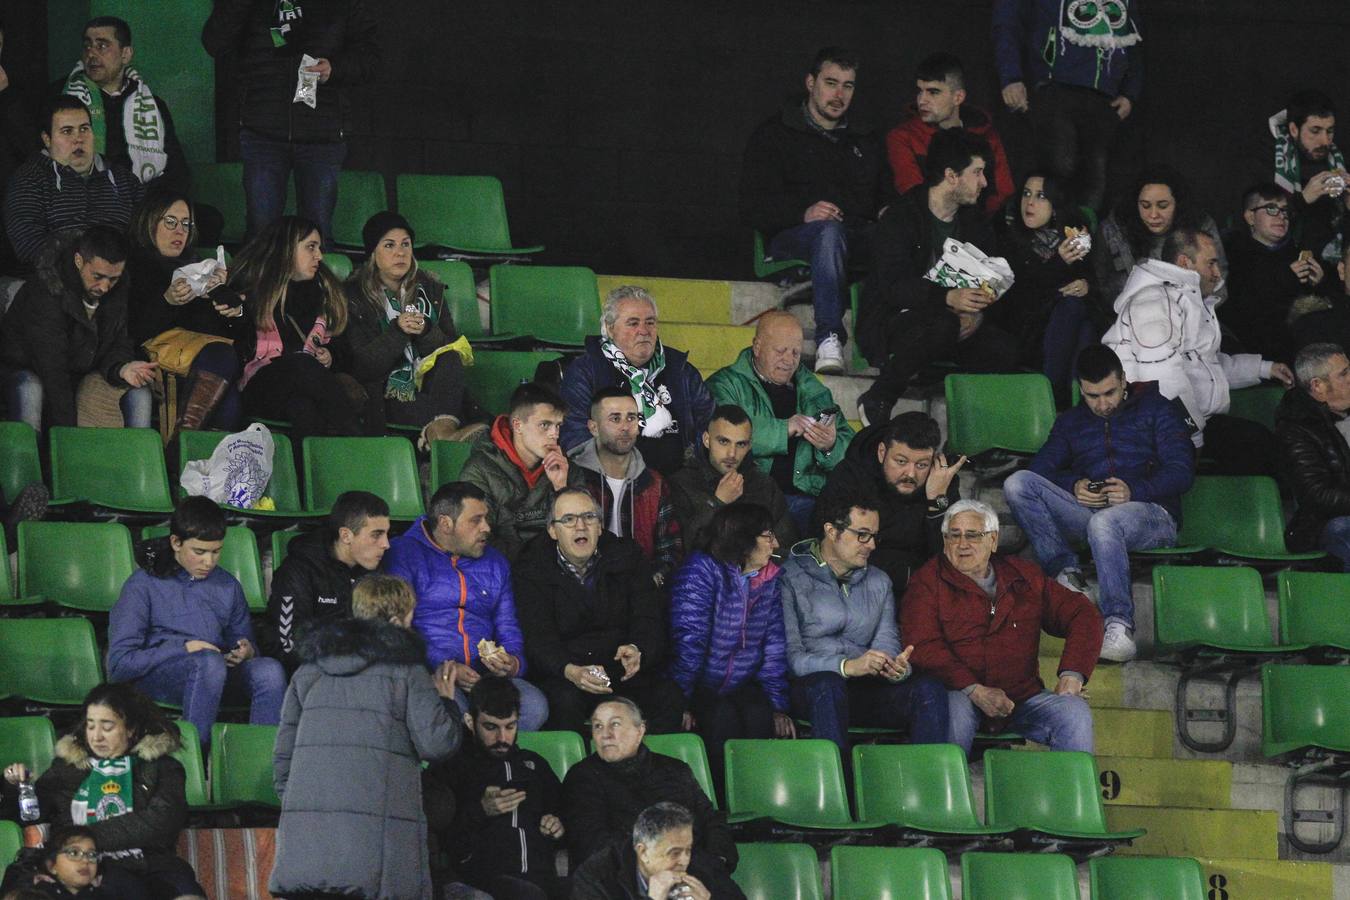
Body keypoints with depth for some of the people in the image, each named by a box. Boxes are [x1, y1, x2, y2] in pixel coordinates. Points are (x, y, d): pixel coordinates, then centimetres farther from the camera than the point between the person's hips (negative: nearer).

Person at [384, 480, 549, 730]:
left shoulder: (495, 564, 24)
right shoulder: (404, 555, 5)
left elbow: (509, 632, 23)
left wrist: (513, 663, -1)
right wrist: (442, 666, -18)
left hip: (485, 676, 5)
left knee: (534, 706, -26)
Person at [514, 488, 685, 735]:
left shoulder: (628, 556, 6)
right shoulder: (532, 571, -1)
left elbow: (649, 620, -2)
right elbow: (539, 640, -12)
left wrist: (637, 651, -27)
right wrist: (572, 672, -34)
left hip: (626, 673, 2)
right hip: (562, 676, -2)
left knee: (671, 697, -26)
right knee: (565, 701, -36)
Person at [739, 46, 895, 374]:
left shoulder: (865, 141, 28)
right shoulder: (773, 135, 11)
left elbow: (886, 196, 25)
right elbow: (753, 209, 0)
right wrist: (803, 213, -19)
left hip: (859, 237, 4)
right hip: (792, 239, -4)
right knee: (830, 231, -41)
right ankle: (829, 340, -53)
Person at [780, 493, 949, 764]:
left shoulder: (879, 582, 21)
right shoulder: (790, 578, -1)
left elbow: (886, 642, 9)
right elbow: (789, 655, -11)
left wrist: (897, 668, -16)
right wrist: (848, 666, -25)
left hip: (865, 690, 5)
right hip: (808, 688, -5)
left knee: (930, 689, -21)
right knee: (828, 685, -40)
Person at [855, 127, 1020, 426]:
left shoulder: (973, 222, 12)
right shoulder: (900, 218, -10)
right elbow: (894, 286, -22)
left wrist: (976, 312, -18)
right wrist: (948, 298, -38)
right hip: (892, 321, -5)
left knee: (1004, 349, -24)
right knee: (942, 326, -39)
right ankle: (876, 401, -22)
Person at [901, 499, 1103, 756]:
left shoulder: (1023, 577, 16)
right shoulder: (928, 582, 5)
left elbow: (1082, 614, 16)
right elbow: (923, 647, -8)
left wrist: (1073, 674, -2)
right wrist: (974, 691, -20)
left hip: (1022, 697, 3)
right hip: (961, 694, -3)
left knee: (1075, 712, -21)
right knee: (955, 710, -37)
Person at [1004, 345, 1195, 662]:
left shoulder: (1157, 410, 14)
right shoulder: (1071, 422, 26)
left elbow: (1181, 472, 1)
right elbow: (1040, 469, 12)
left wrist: (1135, 490, -17)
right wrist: (1074, 486, -11)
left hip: (1150, 511, -4)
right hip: (1086, 512, 4)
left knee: (1104, 521, -42)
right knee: (1017, 484, -20)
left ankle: (1119, 624, -49)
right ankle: (1065, 571, -25)